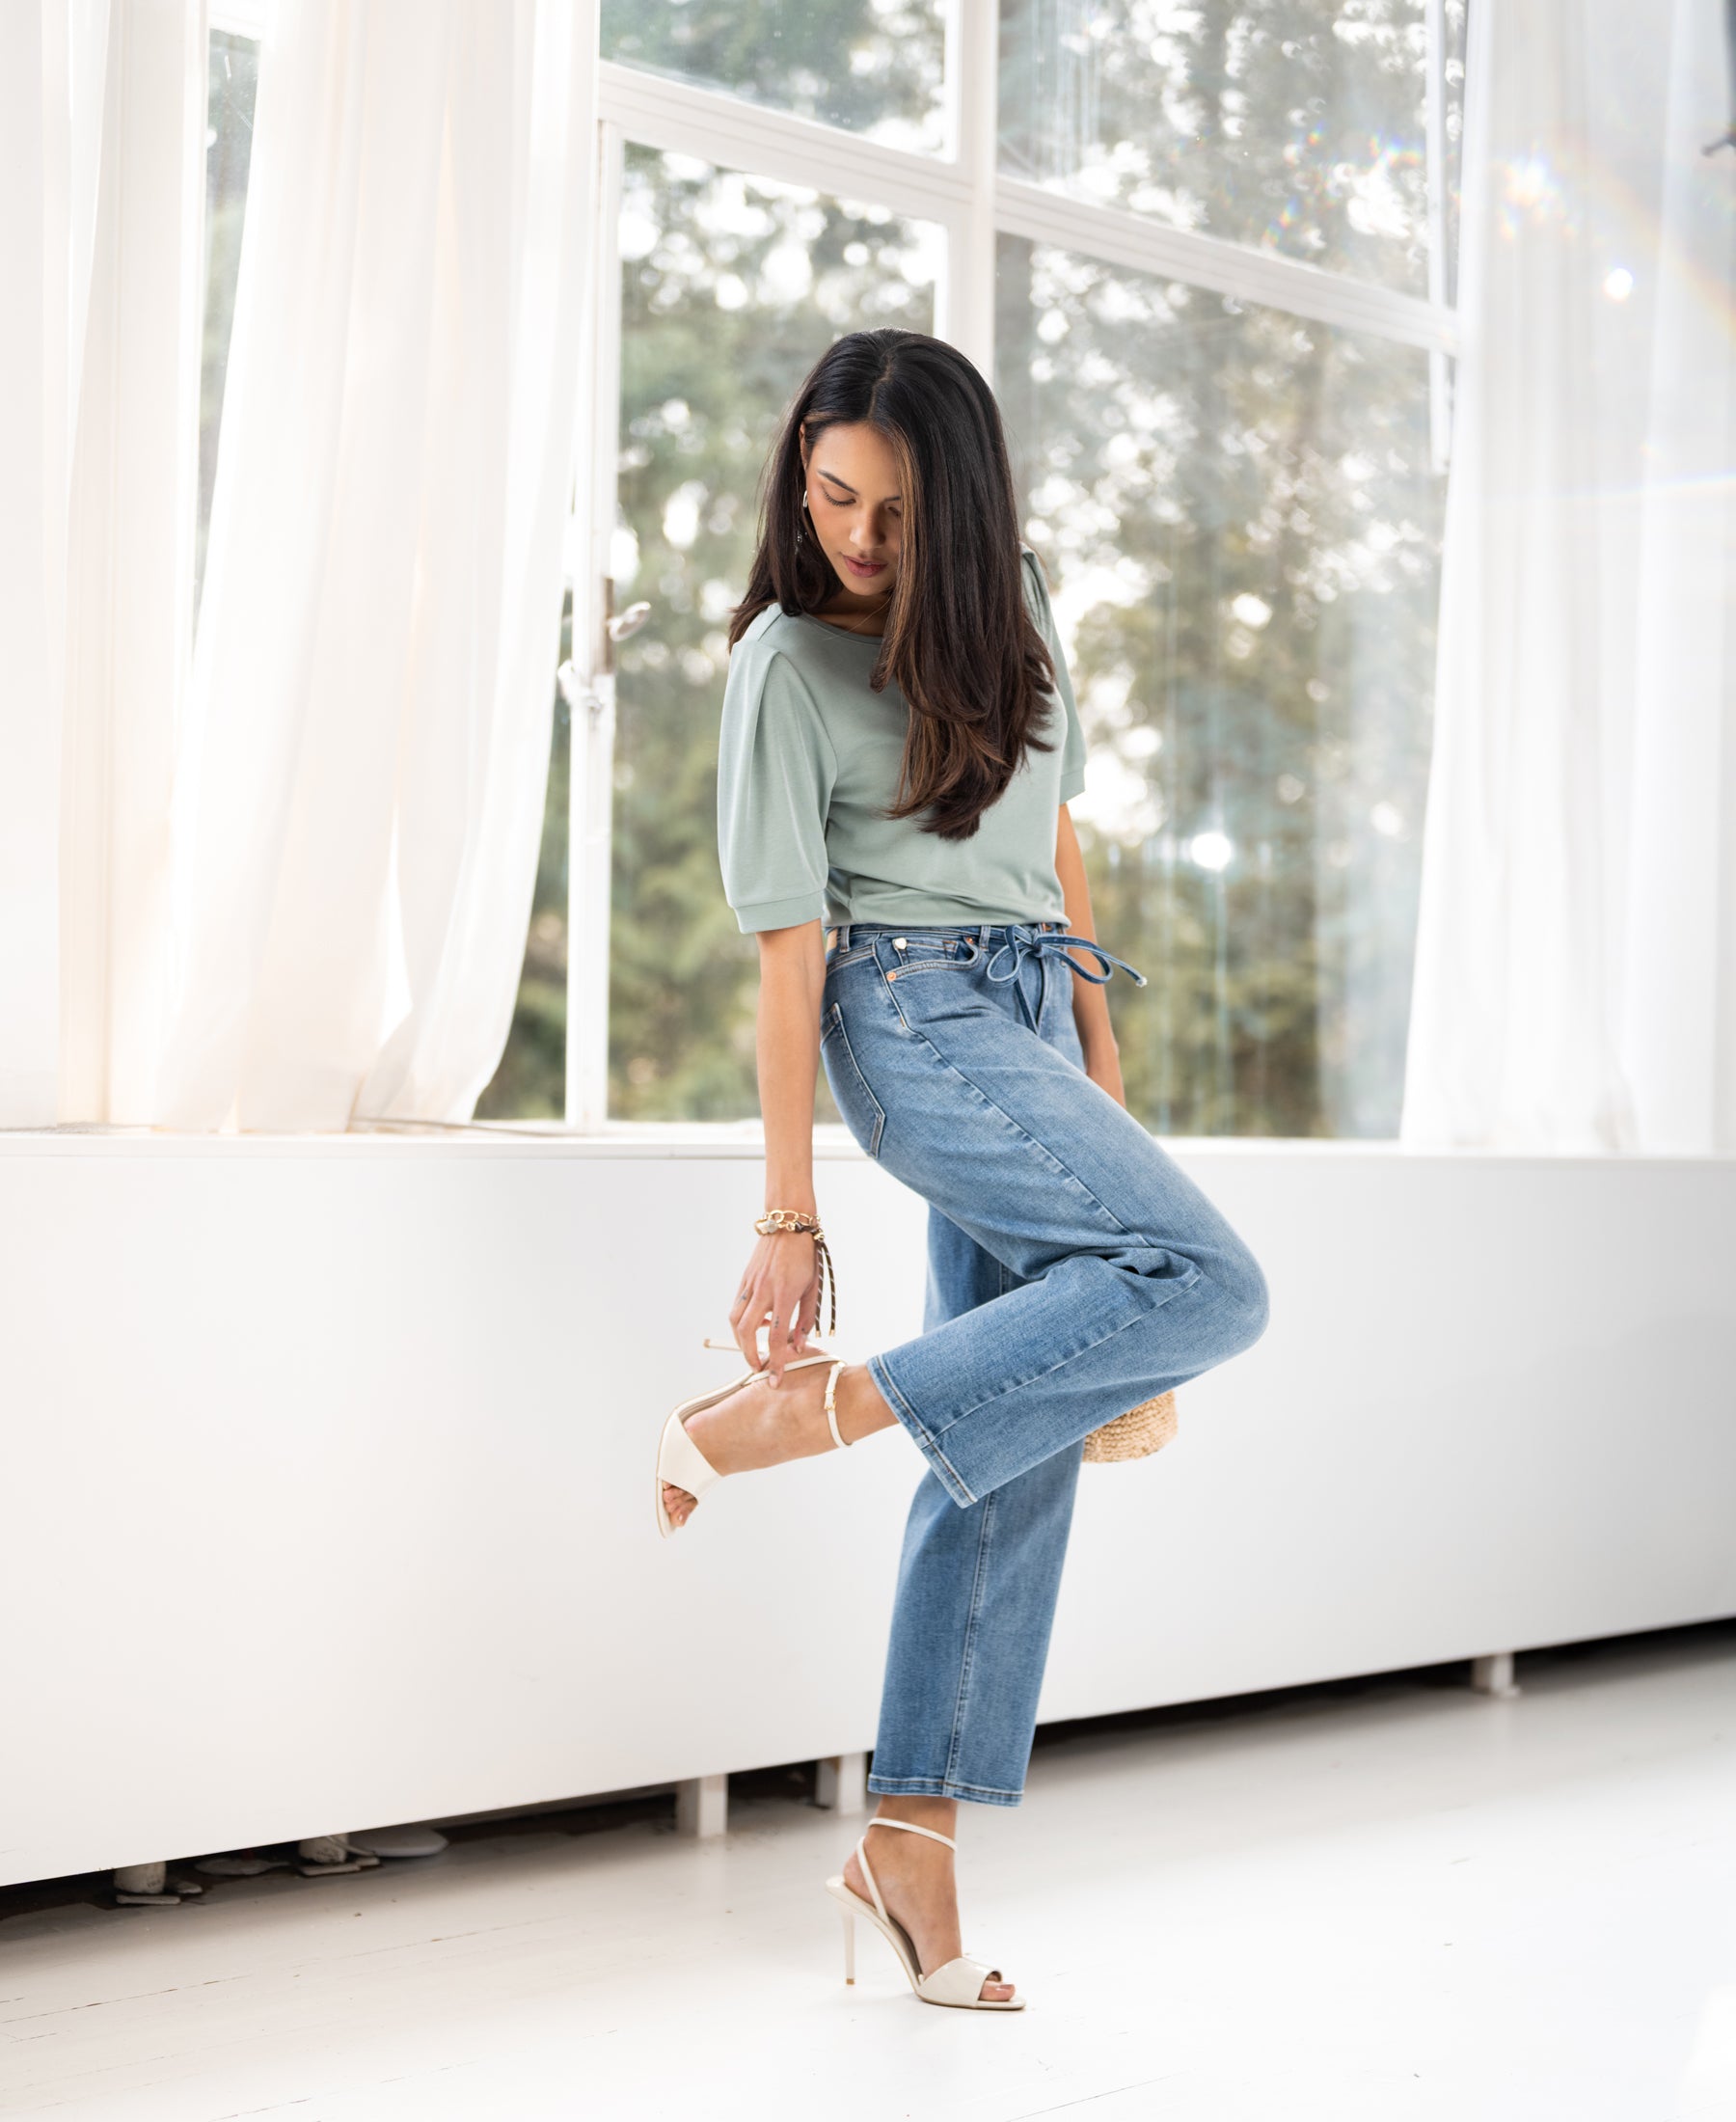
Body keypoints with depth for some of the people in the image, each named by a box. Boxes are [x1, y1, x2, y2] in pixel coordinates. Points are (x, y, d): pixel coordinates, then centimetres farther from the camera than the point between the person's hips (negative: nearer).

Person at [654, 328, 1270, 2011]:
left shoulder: (1008, 600, 11)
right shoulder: (787, 664, -7)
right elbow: (788, 955, -11)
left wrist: (1098, 1062, 16)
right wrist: (787, 1216, -12)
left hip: (1030, 1020, 7)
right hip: (914, 1025, -6)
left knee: (1017, 1436, 0)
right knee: (1207, 1284, -23)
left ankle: (911, 1847, 4)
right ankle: (775, 1417, -21)